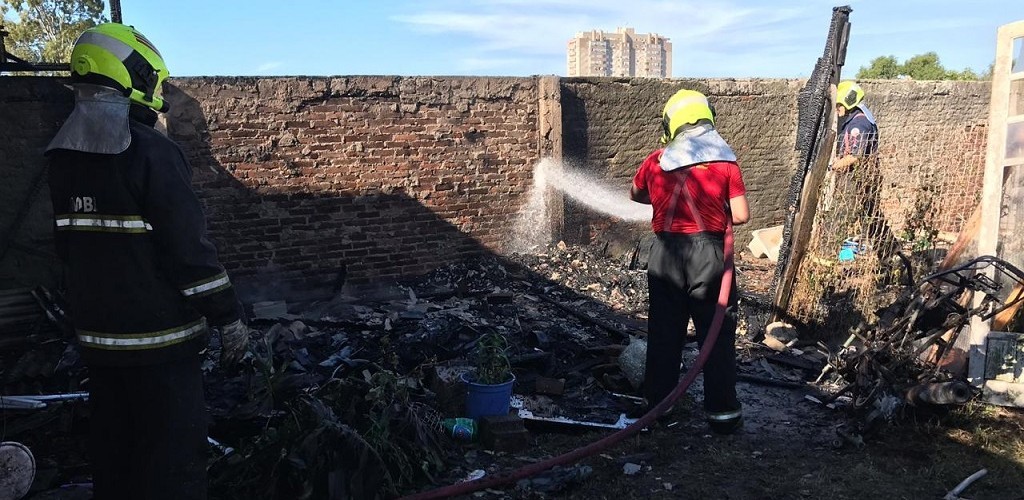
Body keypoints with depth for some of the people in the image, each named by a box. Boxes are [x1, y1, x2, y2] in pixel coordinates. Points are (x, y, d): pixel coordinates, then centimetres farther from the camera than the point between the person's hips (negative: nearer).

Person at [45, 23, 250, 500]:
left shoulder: (64, 156, 7)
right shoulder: (153, 152, -19)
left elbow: (69, 246, 15)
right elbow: (189, 248, -20)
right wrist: (227, 317, -11)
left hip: (97, 335, 8)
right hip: (158, 337, -8)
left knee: (111, 447, 20)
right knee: (172, 456, 2)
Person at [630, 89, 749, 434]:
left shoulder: (656, 162, 2)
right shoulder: (725, 161, -3)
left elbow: (635, 195, 21)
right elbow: (741, 215, -7)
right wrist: (716, 215, 12)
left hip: (666, 254, 2)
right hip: (708, 254, -2)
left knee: (663, 333, 14)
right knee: (717, 335, 8)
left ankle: (657, 403, 23)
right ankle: (722, 412, 13)